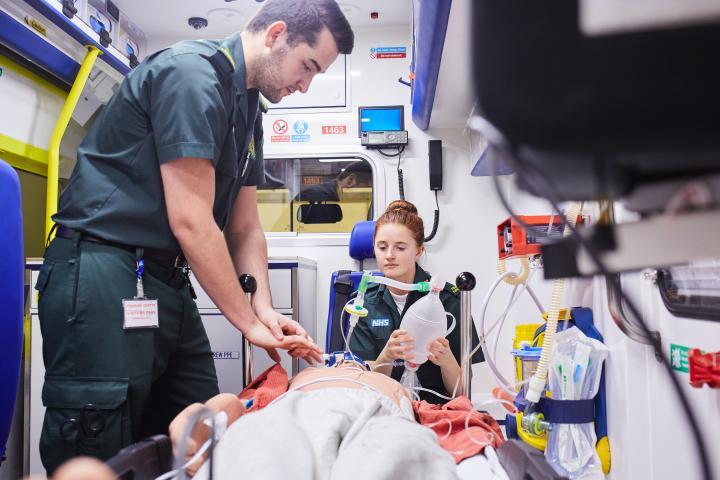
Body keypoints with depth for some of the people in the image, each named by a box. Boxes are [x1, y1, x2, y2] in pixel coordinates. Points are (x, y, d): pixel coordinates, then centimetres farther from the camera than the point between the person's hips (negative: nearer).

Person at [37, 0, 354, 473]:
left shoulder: (248, 108, 15)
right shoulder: (191, 72, -14)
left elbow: (245, 229, 15)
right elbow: (190, 222, -18)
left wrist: (264, 307, 0)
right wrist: (249, 322, -11)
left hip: (167, 282, 9)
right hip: (103, 275, -9)